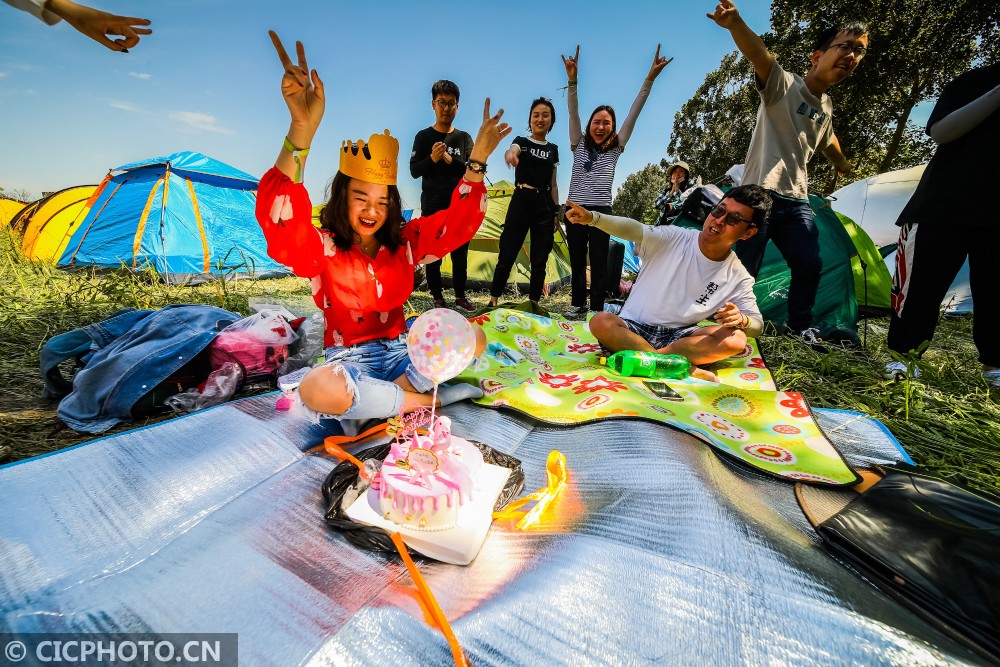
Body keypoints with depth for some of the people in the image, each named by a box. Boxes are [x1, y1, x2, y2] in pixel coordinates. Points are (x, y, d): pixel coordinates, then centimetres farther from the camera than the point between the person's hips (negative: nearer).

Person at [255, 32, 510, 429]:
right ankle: (418, 399, -16)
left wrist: (477, 161, -13)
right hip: (348, 359, -4)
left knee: (473, 338, -15)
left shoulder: (406, 241, 2)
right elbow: (279, 216, -29)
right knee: (316, 391, -38)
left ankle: (373, 404, -16)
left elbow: (459, 220, -1)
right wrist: (302, 129, -42)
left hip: (400, 350, 4)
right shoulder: (320, 248, -9)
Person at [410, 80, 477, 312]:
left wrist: (450, 159, -17)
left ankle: (460, 295, 19)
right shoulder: (423, 136, 4)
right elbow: (414, 171, -2)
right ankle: (438, 298, 12)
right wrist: (432, 158, -20)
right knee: (433, 255, 1)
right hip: (432, 208, -1)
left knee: (460, 254, 6)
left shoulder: (464, 138, 9)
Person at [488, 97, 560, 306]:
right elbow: (511, 151, -22)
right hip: (521, 202, -4)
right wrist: (510, 155, -47)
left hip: (545, 206, 4)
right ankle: (493, 299, 7)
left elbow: (553, 184, 16)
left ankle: (534, 302, 15)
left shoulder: (553, 149, 15)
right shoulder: (521, 141, 3)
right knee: (507, 255, -5)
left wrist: (556, 211, 9)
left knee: (540, 260, 4)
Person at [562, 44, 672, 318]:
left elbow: (633, 114, 4)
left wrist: (650, 79, -3)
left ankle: (597, 309, 0)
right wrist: (572, 80, -11)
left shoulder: (615, 148, 10)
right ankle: (578, 305, 15)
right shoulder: (579, 145, 12)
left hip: (601, 211, -2)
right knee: (577, 261, 6)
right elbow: (573, 113, 1)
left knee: (598, 262, -2)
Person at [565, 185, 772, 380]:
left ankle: (641, 356, -24)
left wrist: (741, 320, -22)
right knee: (600, 322, -33)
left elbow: (757, 325, 4)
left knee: (736, 340, -25)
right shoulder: (674, 238, -5)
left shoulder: (738, 278, 2)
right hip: (633, 328, -1)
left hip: (679, 336, 2)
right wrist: (592, 218, -43)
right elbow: (632, 229, -23)